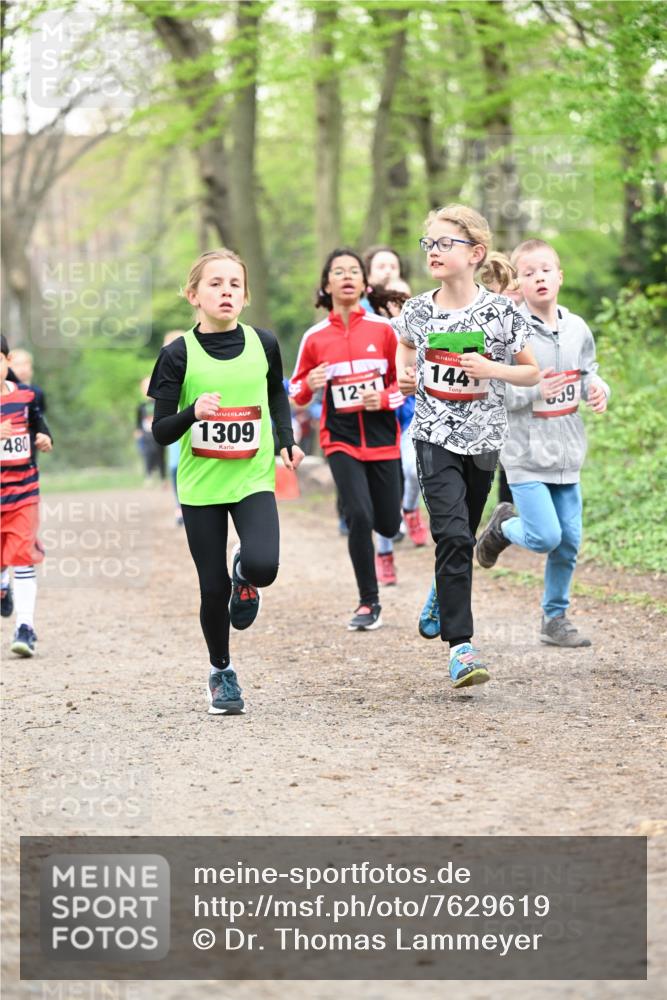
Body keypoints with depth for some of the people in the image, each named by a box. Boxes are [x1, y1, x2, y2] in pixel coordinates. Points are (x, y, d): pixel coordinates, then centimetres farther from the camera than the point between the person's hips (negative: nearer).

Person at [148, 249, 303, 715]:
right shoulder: (179, 354, -7)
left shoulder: (263, 344, -1)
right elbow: (161, 432, -6)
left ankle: (245, 576, 16)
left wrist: (287, 439, 5)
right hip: (200, 485, 0)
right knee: (214, 588, 3)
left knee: (262, 566, -23)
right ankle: (221, 672, 27)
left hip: (254, 479, 1)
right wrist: (193, 411, -26)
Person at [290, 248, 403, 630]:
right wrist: (309, 386, -14)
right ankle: (369, 604, -2)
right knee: (359, 517, -16)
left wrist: (384, 399, -13)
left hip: (383, 438, 1)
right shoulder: (315, 337, -1)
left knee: (388, 525, 6)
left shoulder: (383, 329, -2)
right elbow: (297, 392, 8)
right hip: (340, 439, -1)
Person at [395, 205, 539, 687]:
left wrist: (493, 370, -16)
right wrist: (403, 376, 2)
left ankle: (442, 604, 43)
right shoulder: (417, 311, -1)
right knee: (453, 536, -16)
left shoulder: (500, 311, -7)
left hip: (483, 437, 1)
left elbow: (533, 372, 2)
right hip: (435, 437, -1)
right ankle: (461, 647, -16)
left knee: (461, 539, 14)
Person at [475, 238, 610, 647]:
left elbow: (588, 373, 16)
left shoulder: (577, 329, 4)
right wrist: (533, 391, -23)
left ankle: (555, 617, 24)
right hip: (526, 454, -5)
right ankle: (503, 526, 22)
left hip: (567, 453, 5)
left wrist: (597, 389, -6)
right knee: (545, 537, -12)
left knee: (569, 543, 7)